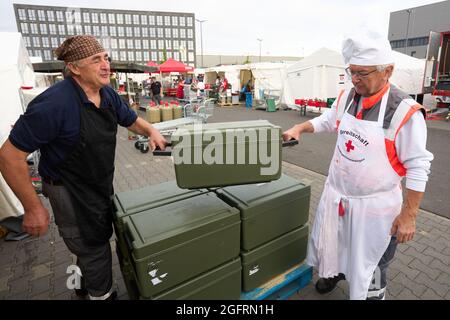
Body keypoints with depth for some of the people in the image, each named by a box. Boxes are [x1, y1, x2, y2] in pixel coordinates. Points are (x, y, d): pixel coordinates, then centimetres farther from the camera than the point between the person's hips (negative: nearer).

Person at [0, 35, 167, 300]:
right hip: (71, 190, -8)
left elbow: (132, 120, 12)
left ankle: (85, 284, 55)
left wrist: (152, 131, -10)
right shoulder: (53, 104, -29)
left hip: (102, 184, 8)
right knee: (94, 247, 8)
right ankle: (101, 293, 38)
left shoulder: (108, 95, -5)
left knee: (98, 238, 26)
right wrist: (33, 207, -19)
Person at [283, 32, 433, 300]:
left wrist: (409, 215, -14)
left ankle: (374, 293, 49)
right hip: (336, 194, 6)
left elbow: (418, 167, -17)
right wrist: (299, 128, 2)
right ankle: (336, 271, 58)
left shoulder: (405, 112, -22)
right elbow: (328, 120, 16)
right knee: (334, 243, 27)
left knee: (371, 262, 18)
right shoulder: (346, 97, -5)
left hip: (374, 205, -5)